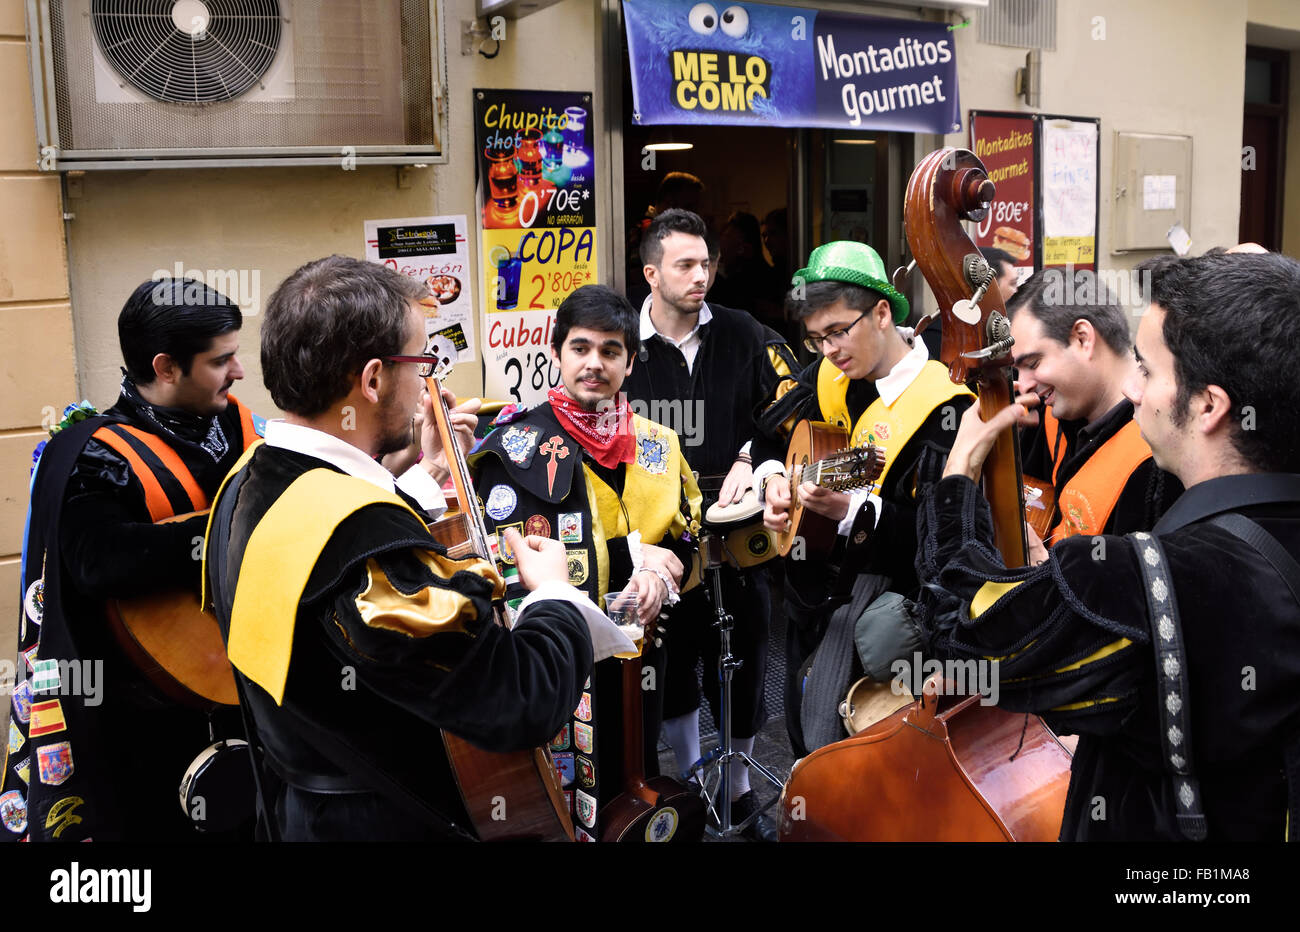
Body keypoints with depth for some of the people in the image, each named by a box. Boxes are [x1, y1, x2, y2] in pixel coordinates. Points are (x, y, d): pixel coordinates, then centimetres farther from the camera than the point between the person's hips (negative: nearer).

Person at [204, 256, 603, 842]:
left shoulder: (249, 481, -3)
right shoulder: (365, 536, -34)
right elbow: (522, 707, -33)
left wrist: (428, 475, 15)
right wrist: (554, 592, -15)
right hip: (398, 824, -9)